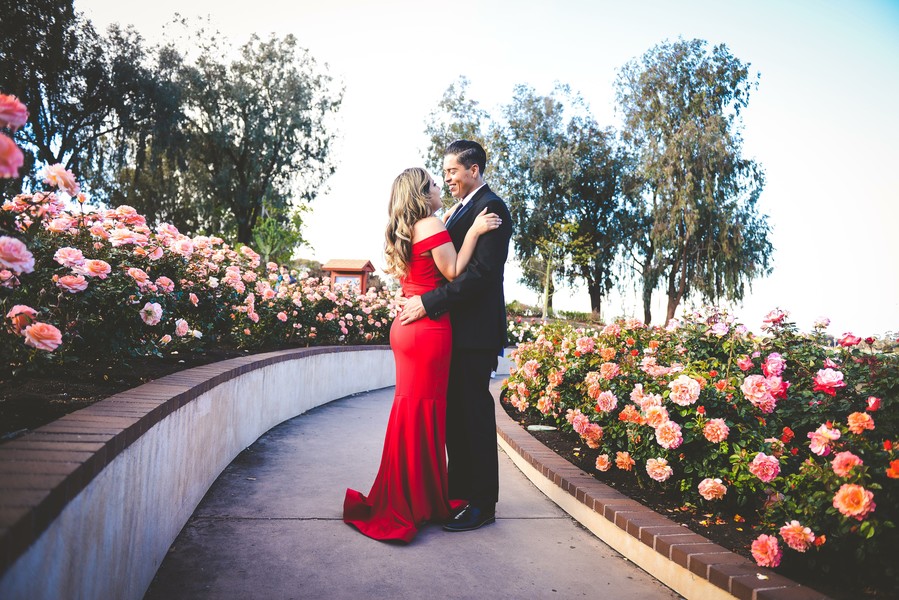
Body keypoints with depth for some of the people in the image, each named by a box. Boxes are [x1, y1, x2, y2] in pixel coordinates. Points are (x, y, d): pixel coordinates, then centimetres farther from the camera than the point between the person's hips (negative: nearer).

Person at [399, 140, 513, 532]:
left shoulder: (490, 209, -11)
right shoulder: (463, 209, 20)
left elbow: (482, 271, -21)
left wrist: (429, 303, -23)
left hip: (474, 330, -9)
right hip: (455, 328, 9)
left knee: (474, 412, -3)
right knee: (455, 412, 13)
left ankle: (482, 503, 9)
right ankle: (459, 491, 25)